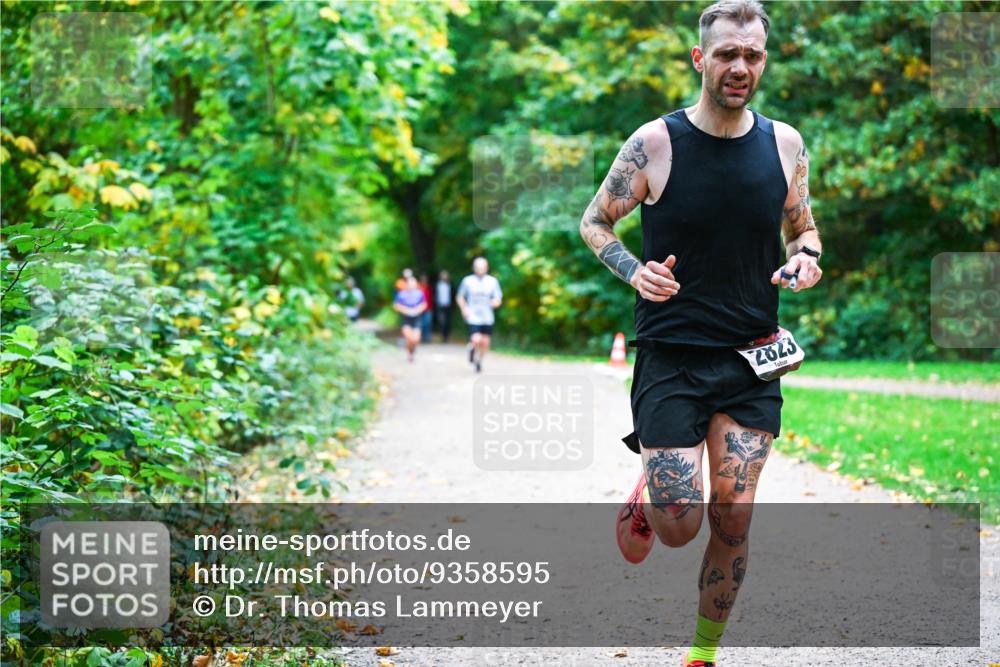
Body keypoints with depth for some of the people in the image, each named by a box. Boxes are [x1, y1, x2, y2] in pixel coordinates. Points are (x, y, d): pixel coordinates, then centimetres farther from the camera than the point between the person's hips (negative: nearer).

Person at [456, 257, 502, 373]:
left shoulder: (493, 281, 3)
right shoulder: (467, 281, 0)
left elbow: (498, 299, 6)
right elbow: (460, 297, 10)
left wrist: (495, 302, -18)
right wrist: (464, 309, -7)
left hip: (487, 318, 2)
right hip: (473, 317, -2)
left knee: (485, 342, 6)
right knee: (476, 340, -18)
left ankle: (479, 360, 33)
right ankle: (472, 348, 18)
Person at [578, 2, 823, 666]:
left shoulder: (785, 144, 3)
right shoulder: (655, 143, -7)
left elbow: (803, 229, 18)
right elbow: (595, 222, 4)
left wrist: (805, 261, -6)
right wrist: (635, 270, -16)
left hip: (752, 361, 3)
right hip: (670, 355, -3)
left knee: (733, 520, 2)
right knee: (679, 528, -7)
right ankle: (644, 501, 30)